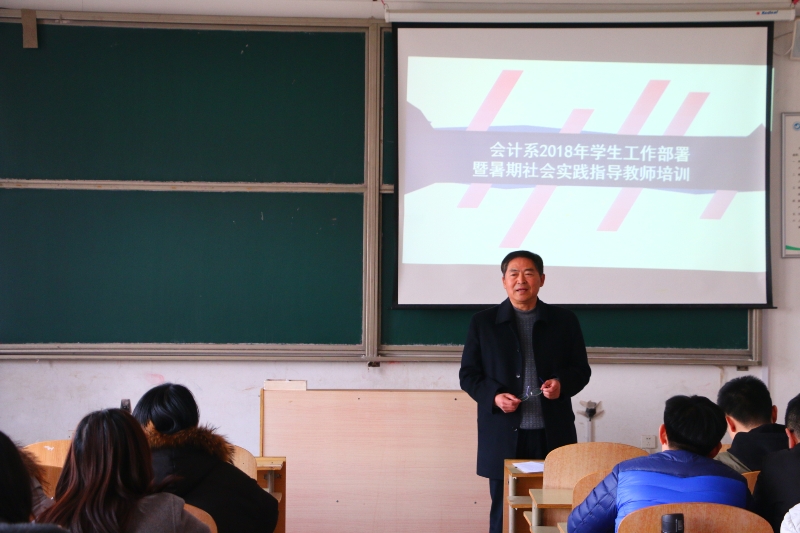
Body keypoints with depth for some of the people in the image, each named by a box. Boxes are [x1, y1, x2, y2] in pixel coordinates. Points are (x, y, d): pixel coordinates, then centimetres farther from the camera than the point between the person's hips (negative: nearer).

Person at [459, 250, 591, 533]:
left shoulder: (564, 321, 9)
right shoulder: (483, 322, 6)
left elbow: (581, 369, 12)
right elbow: (468, 374, 6)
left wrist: (562, 384, -10)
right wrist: (494, 396, -13)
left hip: (553, 435, 1)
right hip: (503, 437, -1)